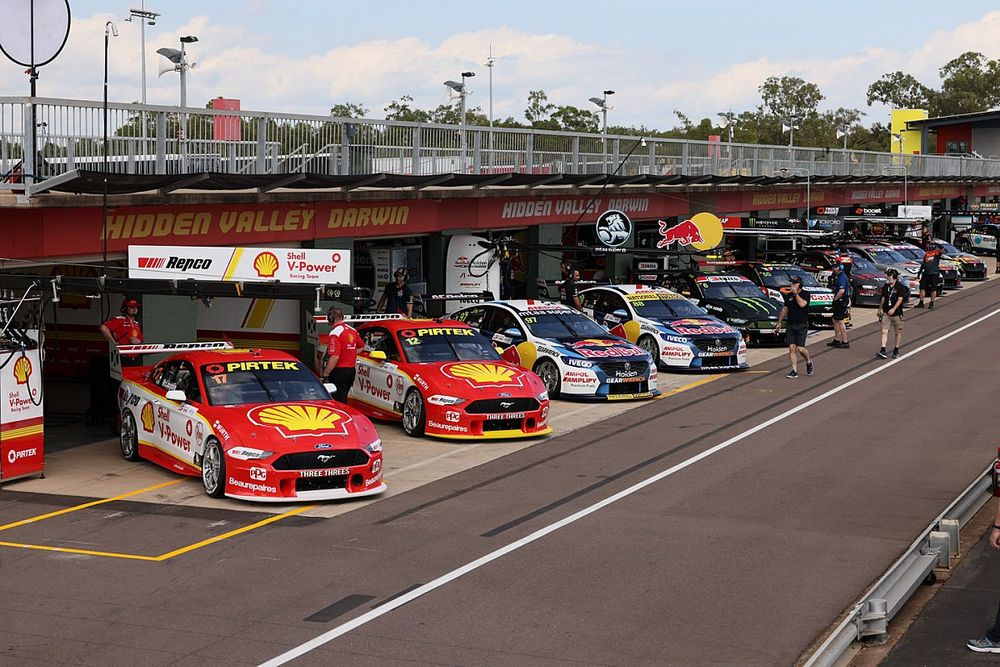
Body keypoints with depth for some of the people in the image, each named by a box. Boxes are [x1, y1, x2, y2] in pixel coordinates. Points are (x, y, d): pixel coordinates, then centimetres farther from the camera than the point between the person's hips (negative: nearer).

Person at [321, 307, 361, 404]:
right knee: (343, 399, 19)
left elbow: (334, 357, -25)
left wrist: (325, 374, -19)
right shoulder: (352, 330, 8)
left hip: (339, 371, -9)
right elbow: (360, 347, 24)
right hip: (351, 370, 9)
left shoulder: (335, 333, -19)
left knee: (339, 401, -5)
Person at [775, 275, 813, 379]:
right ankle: (794, 371, -3)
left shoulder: (805, 294, -4)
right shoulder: (789, 295, 12)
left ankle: (809, 361, 20)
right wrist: (779, 322, 21)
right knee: (792, 348, -5)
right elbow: (785, 309, 21)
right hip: (791, 325, 5)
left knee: (800, 348, -10)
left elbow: (802, 304, -23)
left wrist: (796, 293, -15)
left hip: (802, 325, -5)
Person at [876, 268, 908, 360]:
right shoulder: (886, 286, 8)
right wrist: (880, 309, 23)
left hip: (897, 313, -4)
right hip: (886, 312, 4)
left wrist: (893, 309, -27)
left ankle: (896, 351, 18)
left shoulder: (900, 287, -9)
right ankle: (883, 351, -13)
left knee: (898, 332, 7)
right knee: (884, 331, -7)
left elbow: (900, 299, -16)